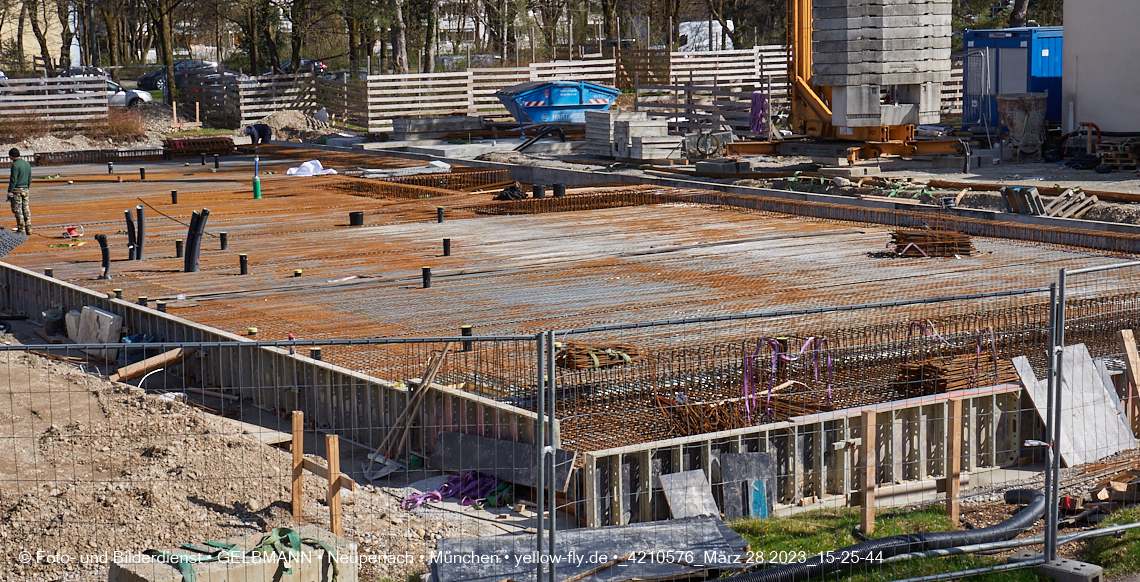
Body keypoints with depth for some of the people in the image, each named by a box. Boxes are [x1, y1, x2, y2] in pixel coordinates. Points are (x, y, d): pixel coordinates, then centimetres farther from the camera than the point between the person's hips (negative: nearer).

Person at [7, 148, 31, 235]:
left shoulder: (15, 165, -13)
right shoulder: (27, 164, 11)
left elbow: (13, 180, -16)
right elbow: (29, 179, 16)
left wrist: (10, 192, -13)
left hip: (17, 189, -7)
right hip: (25, 189, 7)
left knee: (17, 209, -4)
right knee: (26, 209, 9)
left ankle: (21, 229, -5)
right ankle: (28, 228, 7)